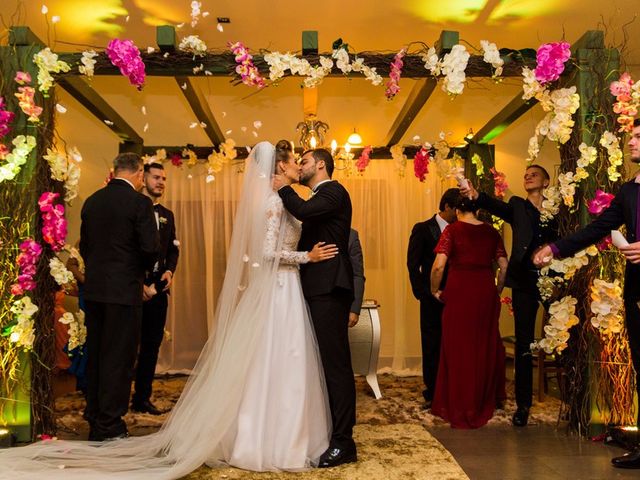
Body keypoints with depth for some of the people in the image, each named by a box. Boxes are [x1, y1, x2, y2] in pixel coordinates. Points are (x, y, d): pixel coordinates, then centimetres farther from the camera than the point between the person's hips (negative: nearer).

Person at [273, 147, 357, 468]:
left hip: (329, 288, -10)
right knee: (326, 361, 13)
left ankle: (343, 442, -4)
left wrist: (284, 189, -7)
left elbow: (303, 211, -23)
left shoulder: (334, 192, -5)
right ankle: (328, 428, 22)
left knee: (335, 362, -8)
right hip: (318, 288, 10)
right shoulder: (319, 198, 23)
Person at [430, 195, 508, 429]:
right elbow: (504, 266, 3)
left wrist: (435, 290, 1)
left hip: (459, 293, -4)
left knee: (458, 348, 7)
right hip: (486, 293, 4)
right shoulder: (491, 232, 6)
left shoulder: (452, 230, -5)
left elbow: (438, 266, -14)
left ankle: (460, 407, 15)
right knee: (485, 346, 18)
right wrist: (497, 292, 16)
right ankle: (484, 402, 33)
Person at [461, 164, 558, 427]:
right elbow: (499, 207, -9)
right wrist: (476, 196, -28)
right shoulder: (518, 206, 11)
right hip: (525, 282, 1)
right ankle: (523, 403, 13)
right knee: (524, 343, 5)